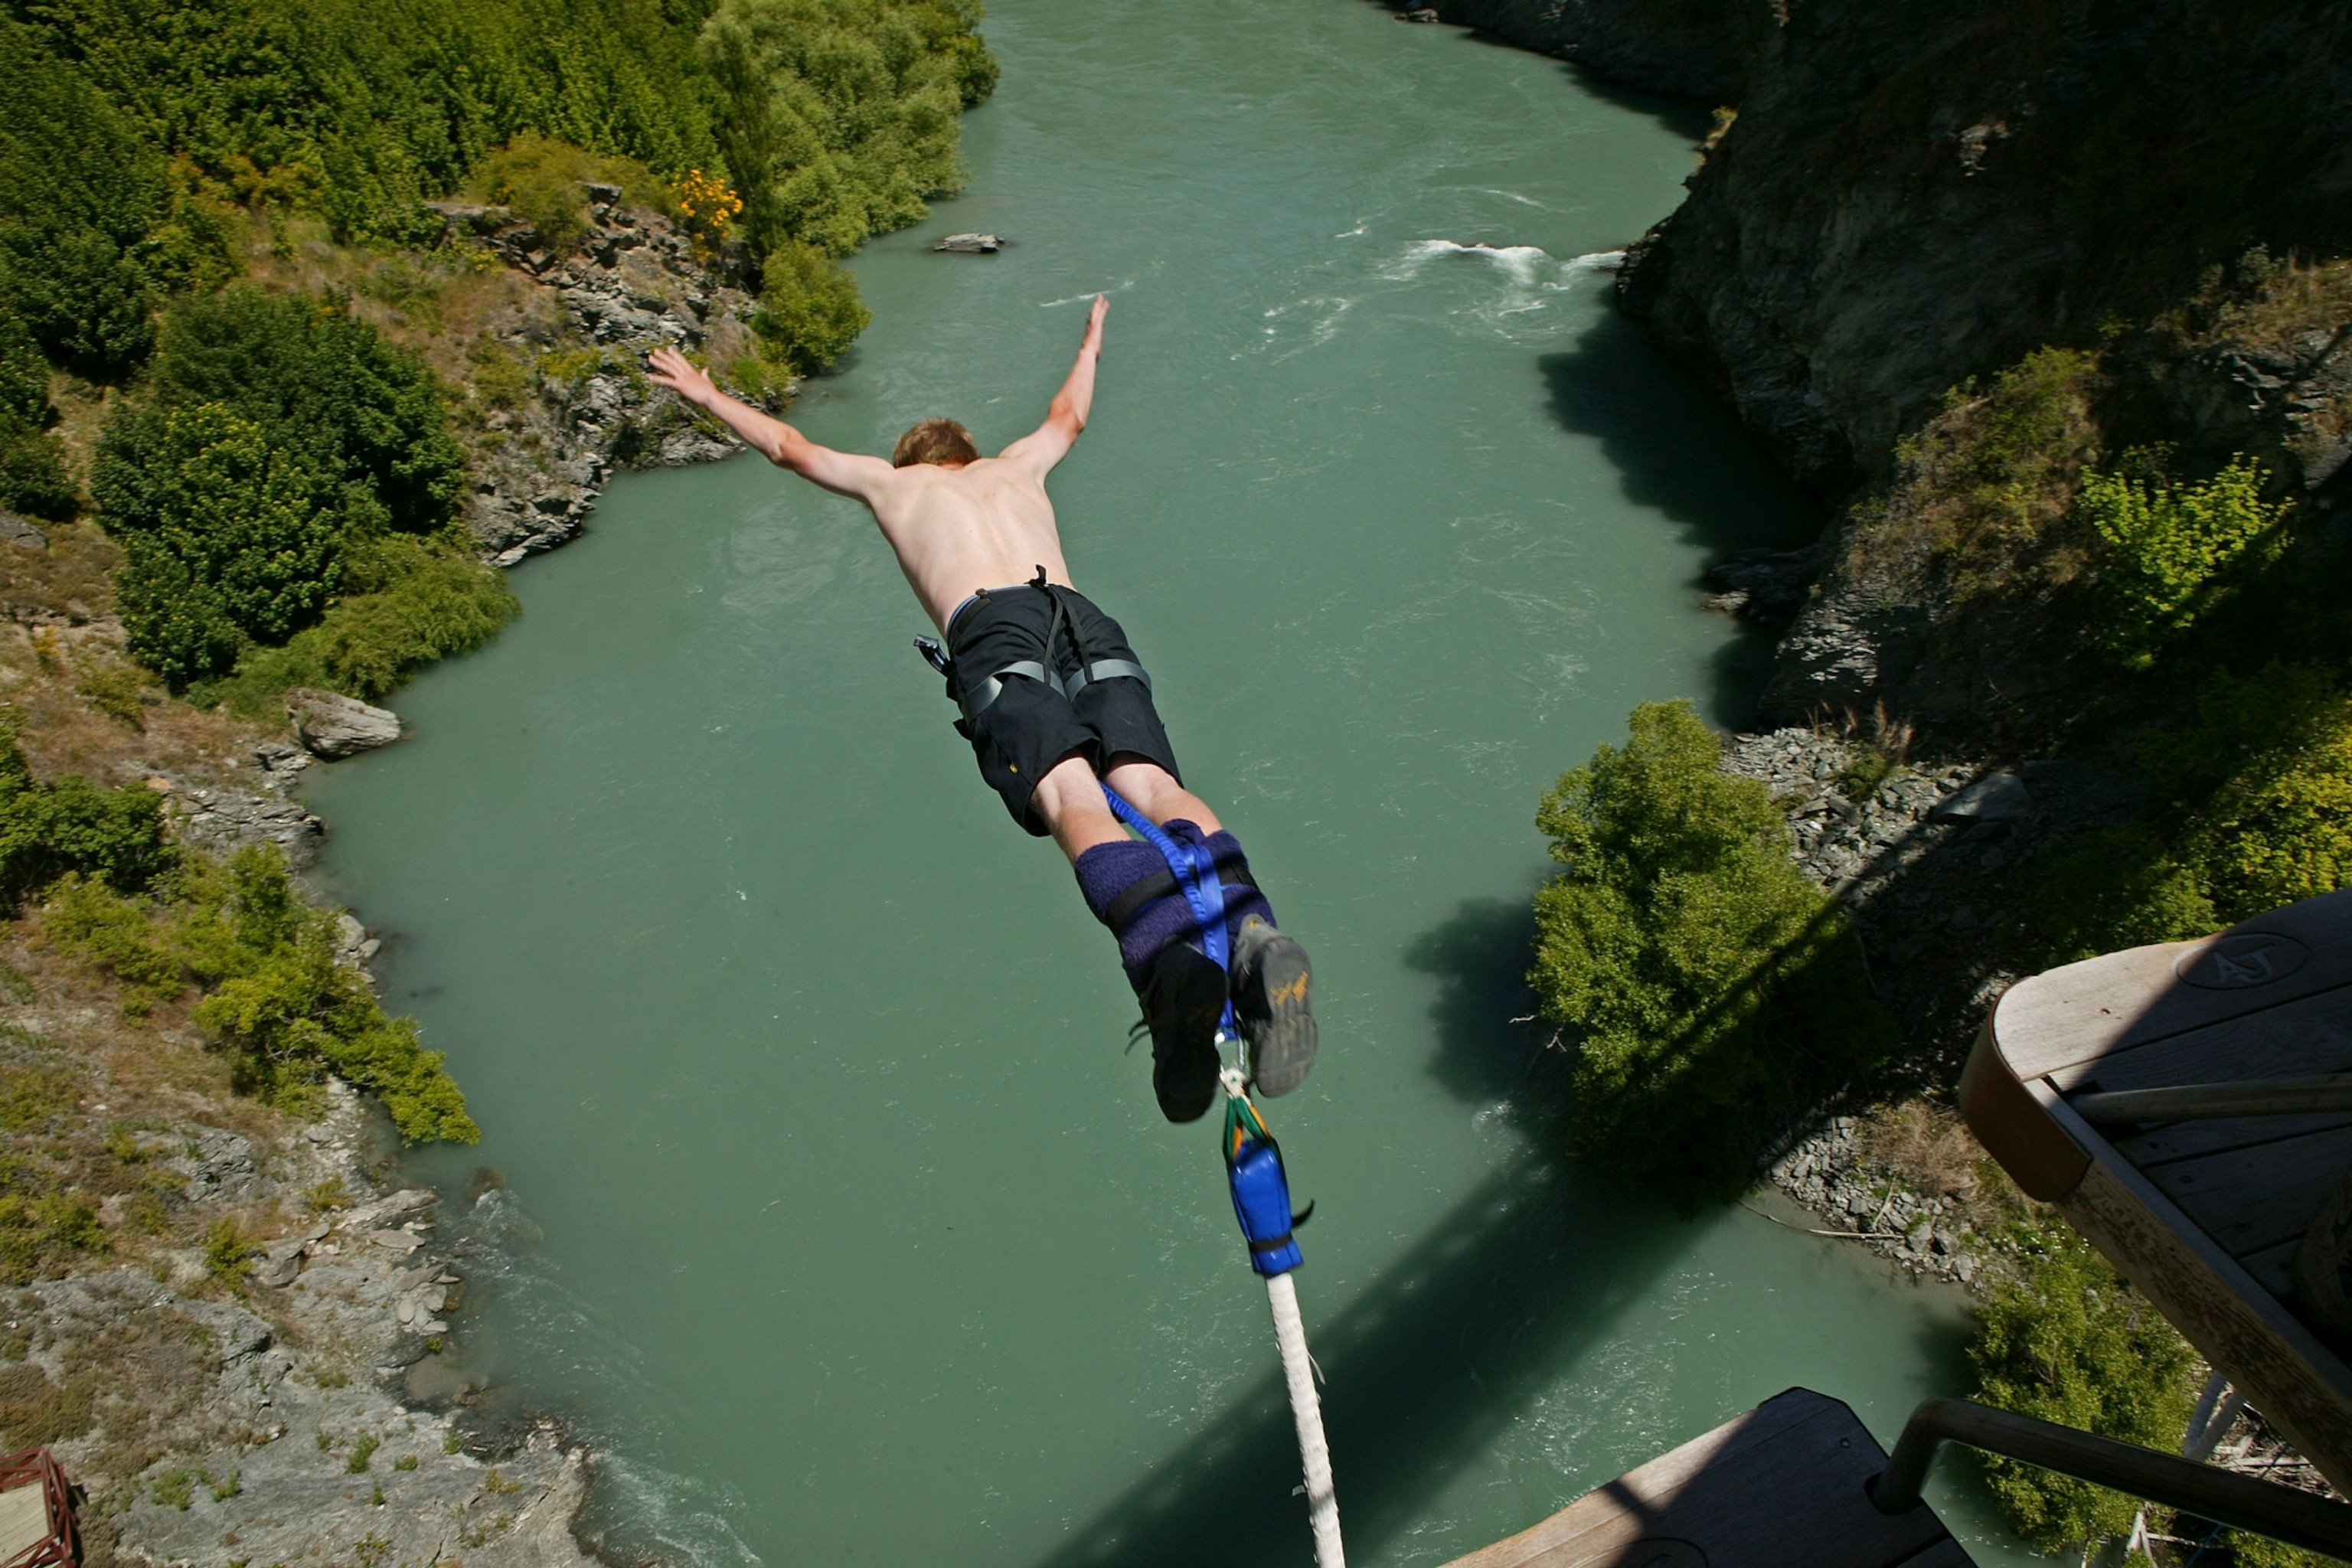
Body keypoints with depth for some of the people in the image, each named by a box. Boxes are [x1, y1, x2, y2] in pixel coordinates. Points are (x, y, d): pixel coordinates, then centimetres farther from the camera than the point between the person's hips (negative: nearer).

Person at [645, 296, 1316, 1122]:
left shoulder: (893, 482, 33)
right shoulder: (1017, 465, 39)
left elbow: (790, 447, 49)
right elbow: (1070, 414, 61)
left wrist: (706, 394, 66)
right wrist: (1089, 346, 80)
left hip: (992, 631, -3)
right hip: (1086, 620, 3)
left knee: (1072, 799, -25)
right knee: (1151, 785, -17)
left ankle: (1169, 954, -52)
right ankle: (1249, 927, -47)